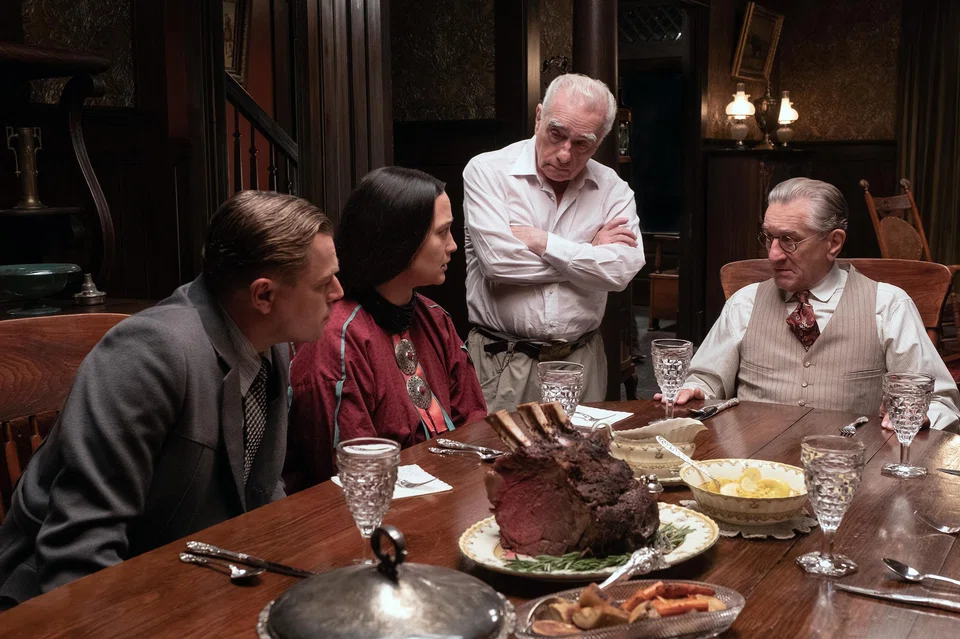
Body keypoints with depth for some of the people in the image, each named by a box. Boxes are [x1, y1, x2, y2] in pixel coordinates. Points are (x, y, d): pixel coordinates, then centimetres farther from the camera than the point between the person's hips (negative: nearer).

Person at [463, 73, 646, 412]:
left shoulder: (612, 188, 4)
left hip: (581, 358, 3)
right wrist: (590, 251, -8)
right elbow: (498, 259, -18)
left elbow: (621, 270, -11)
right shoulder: (487, 171, -5)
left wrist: (541, 242, -14)